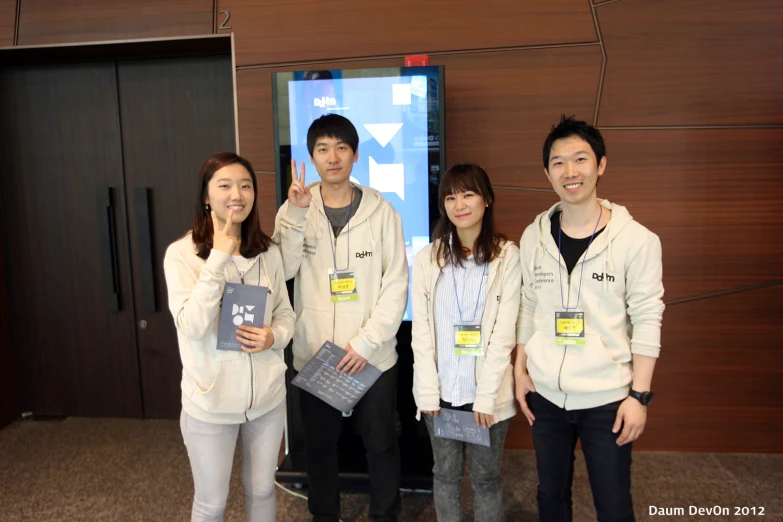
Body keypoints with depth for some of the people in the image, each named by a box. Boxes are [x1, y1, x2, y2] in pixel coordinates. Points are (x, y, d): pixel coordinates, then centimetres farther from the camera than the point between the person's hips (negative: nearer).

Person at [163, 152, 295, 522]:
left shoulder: (269, 252, -1)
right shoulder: (181, 253, -12)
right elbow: (192, 326, -23)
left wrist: (275, 336, -14)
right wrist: (219, 258, -24)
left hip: (267, 396, 3)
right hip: (210, 402, -3)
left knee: (262, 491, 21)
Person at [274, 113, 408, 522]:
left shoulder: (381, 212, -4)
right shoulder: (295, 209, 1)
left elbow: (396, 286, -7)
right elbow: (282, 271, -14)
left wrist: (366, 343, -13)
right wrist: (295, 213, -24)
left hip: (372, 357, -1)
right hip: (313, 356, 2)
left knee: (381, 445, 13)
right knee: (319, 446, 17)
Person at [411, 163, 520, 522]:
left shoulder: (508, 256, -6)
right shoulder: (427, 258, 1)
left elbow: (504, 332, -8)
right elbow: (421, 330, -1)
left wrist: (486, 396, -12)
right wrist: (428, 392, -7)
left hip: (487, 391, -1)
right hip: (440, 390, 2)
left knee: (485, 477, 13)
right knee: (446, 473, 16)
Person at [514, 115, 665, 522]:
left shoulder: (636, 239, -10)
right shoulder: (534, 236, 0)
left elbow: (647, 320, -8)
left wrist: (639, 394, -10)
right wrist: (520, 369, 5)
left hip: (607, 397, -3)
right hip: (545, 394, 3)